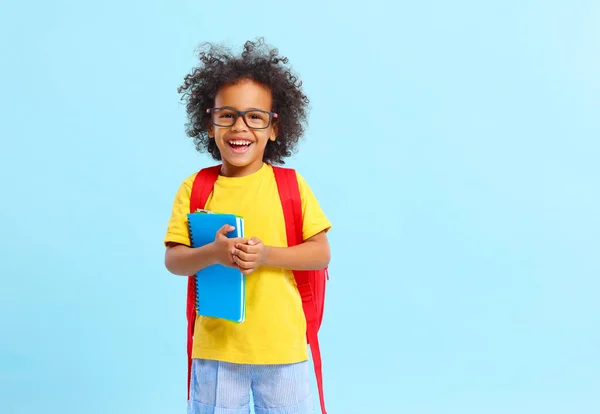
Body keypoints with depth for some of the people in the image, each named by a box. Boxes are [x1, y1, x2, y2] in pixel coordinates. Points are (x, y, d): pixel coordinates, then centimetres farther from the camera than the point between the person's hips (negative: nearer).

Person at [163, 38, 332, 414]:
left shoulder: (291, 185, -4)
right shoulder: (193, 188, -2)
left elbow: (321, 253, -3)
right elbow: (173, 260, -3)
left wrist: (266, 254, -19)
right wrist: (213, 253, -23)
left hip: (282, 345, 0)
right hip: (215, 345, 1)